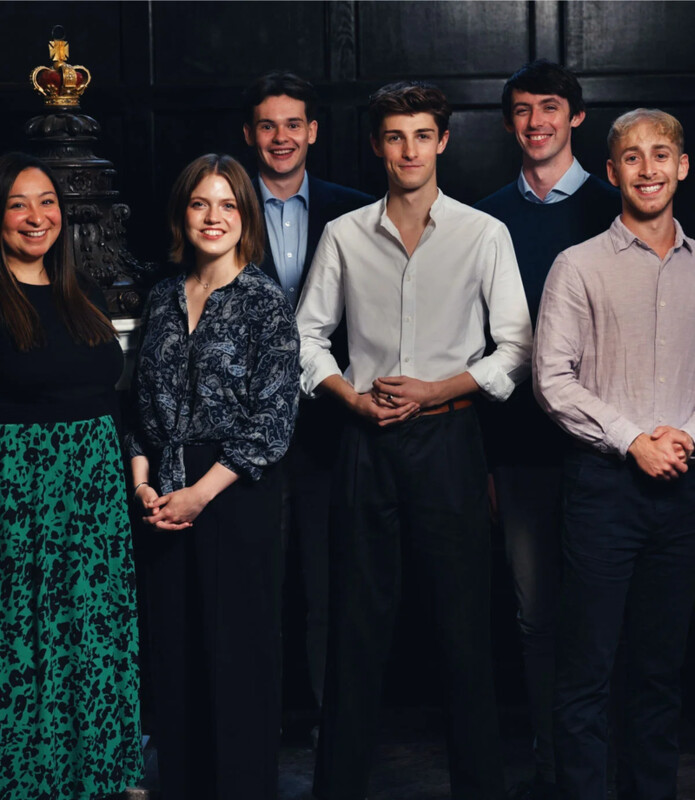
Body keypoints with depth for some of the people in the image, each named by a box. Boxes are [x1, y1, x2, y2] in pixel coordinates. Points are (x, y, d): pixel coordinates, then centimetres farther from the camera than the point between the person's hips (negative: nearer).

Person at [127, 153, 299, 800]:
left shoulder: (265, 302, -4)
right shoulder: (163, 299, 11)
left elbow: (272, 420, -10)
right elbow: (143, 401, 14)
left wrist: (201, 493, -12)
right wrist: (143, 481, -1)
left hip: (237, 493, -4)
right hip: (165, 498, 4)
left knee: (237, 647, 1)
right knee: (175, 646, 8)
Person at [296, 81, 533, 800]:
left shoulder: (484, 234, 1)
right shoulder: (344, 235, 7)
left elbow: (516, 347, 0)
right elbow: (308, 333, 12)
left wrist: (438, 389, -10)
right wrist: (351, 395, -3)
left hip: (447, 437, -1)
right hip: (367, 441, 2)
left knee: (464, 615, 1)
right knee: (357, 613, 6)